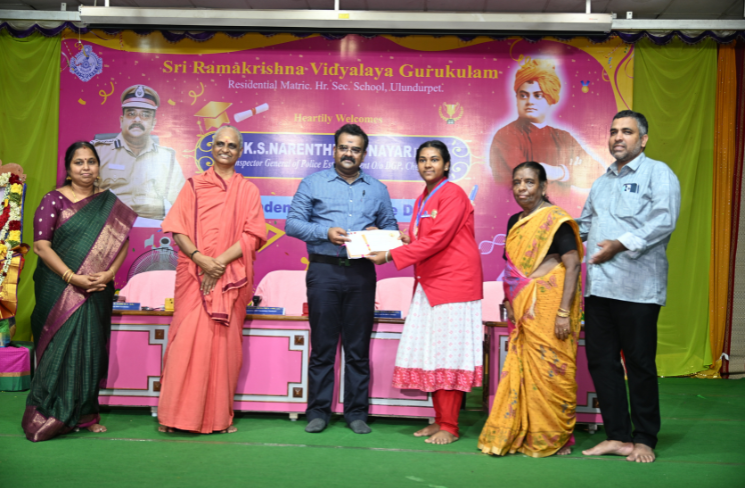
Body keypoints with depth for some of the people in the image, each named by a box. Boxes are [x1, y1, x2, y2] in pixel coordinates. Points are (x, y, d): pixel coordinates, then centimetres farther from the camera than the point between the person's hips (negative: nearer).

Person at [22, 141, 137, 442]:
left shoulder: (109, 203, 9)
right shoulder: (54, 200, -2)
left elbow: (121, 243, 5)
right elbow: (41, 245, -9)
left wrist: (108, 274, -12)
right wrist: (73, 277, -17)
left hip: (98, 290, 3)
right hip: (59, 289, -3)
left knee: (91, 348, 6)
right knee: (61, 347, -2)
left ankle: (84, 414, 18)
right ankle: (47, 417, 12)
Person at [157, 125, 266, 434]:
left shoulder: (248, 190, 11)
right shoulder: (193, 186, 12)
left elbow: (252, 235, 0)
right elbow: (177, 229, 3)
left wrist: (221, 261, -12)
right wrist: (200, 258, -13)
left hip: (231, 277, 0)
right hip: (194, 274, 0)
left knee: (224, 343, 1)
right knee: (187, 340, -5)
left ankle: (219, 417, 10)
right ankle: (177, 415, 5)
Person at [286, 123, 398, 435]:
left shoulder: (378, 190, 16)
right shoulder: (313, 183, 9)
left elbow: (391, 227, 17)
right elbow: (293, 223, 2)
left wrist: (378, 234, -6)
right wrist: (326, 232, -12)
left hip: (361, 273, 2)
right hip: (324, 270, -2)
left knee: (358, 347, 5)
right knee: (322, 345, 2)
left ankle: (356, 412, 15)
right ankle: (318, 411, 13)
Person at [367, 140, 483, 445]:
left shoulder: (452, 194, -10)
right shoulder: (422, 199, 17)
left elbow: (436, 240, -19)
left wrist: (390, 255, -18)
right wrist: (408, 240, 7)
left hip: (453, 283, -8)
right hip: (429, 285, 8)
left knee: (448, 354, -5)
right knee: (430, 354, 8)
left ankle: (450, 428, 5)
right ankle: (439, 420, 20)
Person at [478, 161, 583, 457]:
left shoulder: (555, 220, -8)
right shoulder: (515, 221, 14)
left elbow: (573, 265, -13)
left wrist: (564, 312, -18)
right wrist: (509, 303, 16)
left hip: (549, 305, -7)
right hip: (523, 310, 7)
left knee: (549, 369, -2)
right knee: (519, 368, 8)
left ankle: (554, 440, 14)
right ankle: (520, 435, 19)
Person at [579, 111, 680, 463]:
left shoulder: (658, 173, 2)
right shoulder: (602, 182, 23)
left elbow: (664, 221, -13)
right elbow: (583, 223, 30)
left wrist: (621, 244, -17)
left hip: (636, 286, -6)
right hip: (598, 285, 7)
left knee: (639, 364, 1)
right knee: (601, 361, 6)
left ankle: (644, 440, 15)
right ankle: (617, 436, 17)